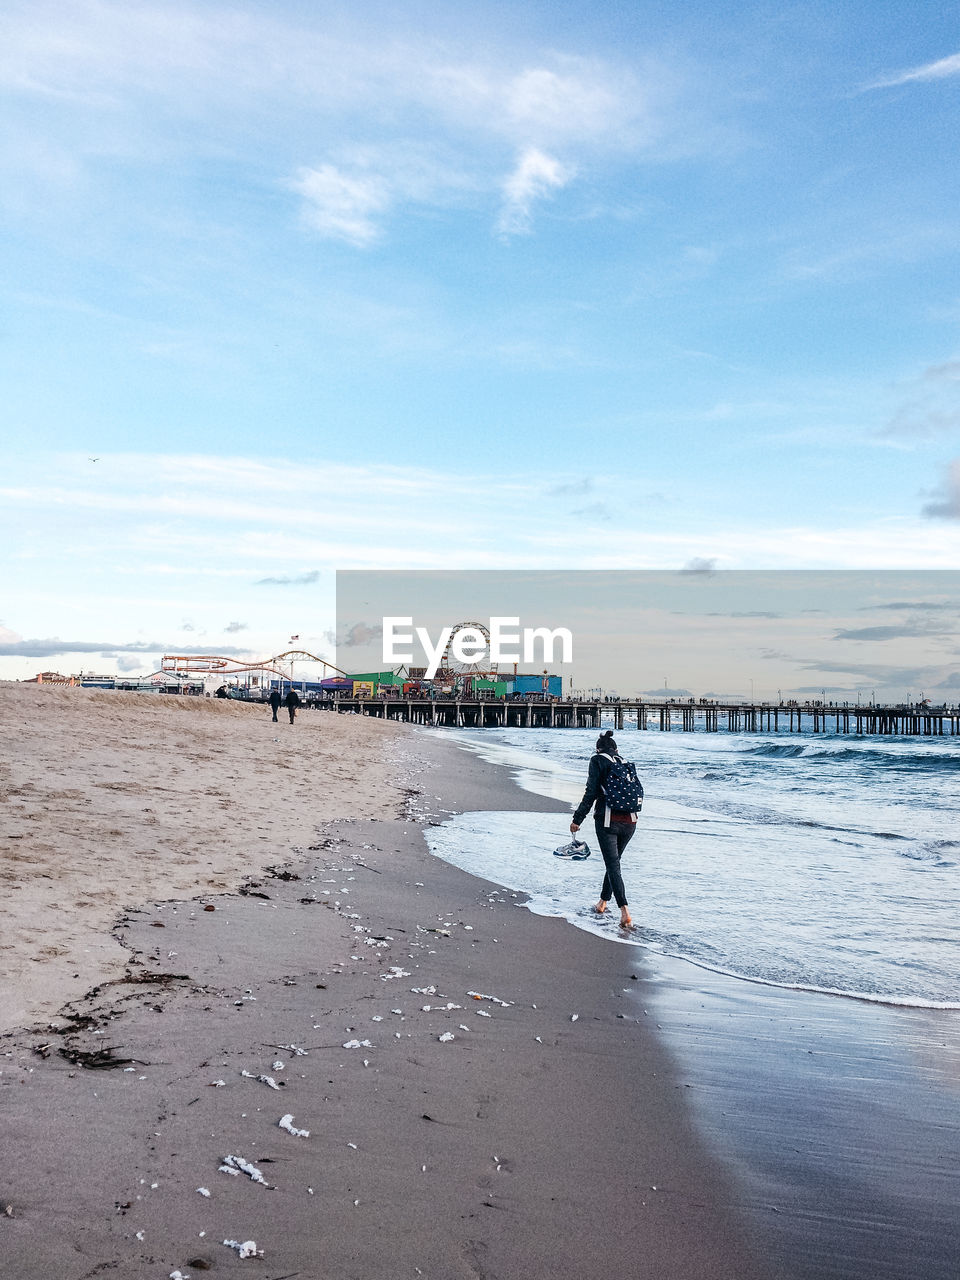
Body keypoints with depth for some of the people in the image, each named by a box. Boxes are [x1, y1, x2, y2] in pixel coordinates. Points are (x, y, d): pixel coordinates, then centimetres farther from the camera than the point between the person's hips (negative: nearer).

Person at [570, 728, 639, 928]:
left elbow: (591, 793, -7)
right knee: (613, 861, 22)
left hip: (607, 820, -5)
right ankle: (603, 901, 34)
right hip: (630, 821, 5)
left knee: (613, 865, -4)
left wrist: (577, 819, -4)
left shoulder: (597, 761, -1)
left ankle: (625, 912, -16)